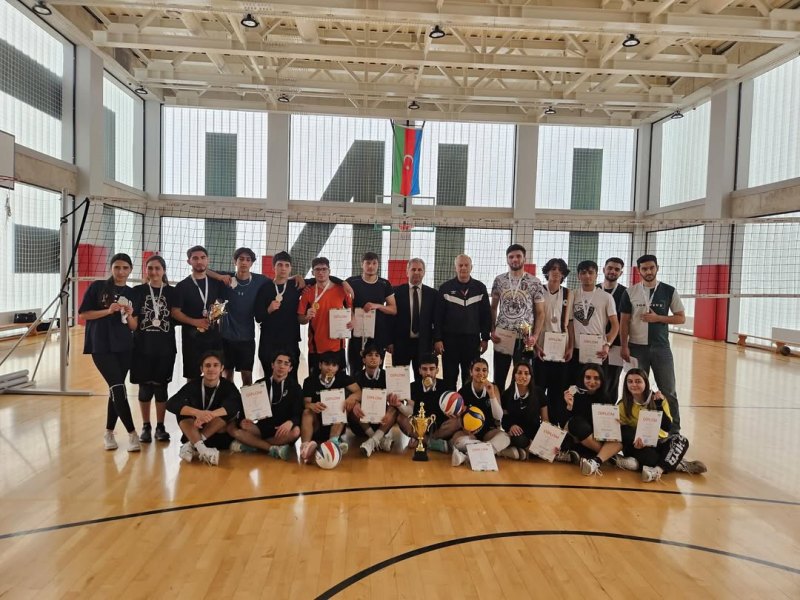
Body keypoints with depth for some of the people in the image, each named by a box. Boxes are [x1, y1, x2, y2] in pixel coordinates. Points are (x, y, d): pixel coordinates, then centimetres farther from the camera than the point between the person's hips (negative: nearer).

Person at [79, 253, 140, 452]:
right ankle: (132, 433, -4)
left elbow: (134, 327, 6)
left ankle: (109, 433, 23)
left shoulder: (132, 294, 7)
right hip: (101, 347, -4)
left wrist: (129, 315, -14)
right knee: (118, 387, -12)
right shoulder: (97, 287, -1)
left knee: (115, 390, 8)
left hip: (124, 347, 4)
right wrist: (108, 311, -15)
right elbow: (83, 314, -3)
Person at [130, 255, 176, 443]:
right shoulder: (138, 291, 2)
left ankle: (160, 427, 18)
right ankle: (146, 426, 20)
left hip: (165, 347, 0)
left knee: (161, 387, 6)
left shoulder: (172, 292, 4)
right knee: (145, 388, 5)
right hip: (143, 346, 0)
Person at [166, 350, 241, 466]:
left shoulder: (228, 386, -11)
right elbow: (171, 404, -28)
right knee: (182, 409, -24)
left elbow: (237, 404, -34)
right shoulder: (194, 384, -11)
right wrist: (198, 413, -46)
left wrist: (210, 415, -50)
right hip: (193, 432, 1)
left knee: (231, 410, -25)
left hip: (218, 434, 0)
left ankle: (191, 445, -28)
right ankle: (202, 449, -43)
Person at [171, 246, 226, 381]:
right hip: (192, 337, -3)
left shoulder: (215, 283, 7)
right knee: (193, 377, 4)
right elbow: (175, 312, -5)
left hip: (214, 336, 3)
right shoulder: (182, 286, -3)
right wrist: (195, 322, -18)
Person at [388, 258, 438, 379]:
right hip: (401, 343, -1)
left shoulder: (433, 293, 7)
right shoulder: (397, 291, 2)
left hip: (424, 344, 1)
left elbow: (436, 319, 8)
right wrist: (390, 342, -3)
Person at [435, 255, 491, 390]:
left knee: (471, 378, 6)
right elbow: (438, 316, 0)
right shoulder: (445, 288, 1)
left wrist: (485, 338, 4)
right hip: (450, 339, -1)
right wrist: (437, 339, -6)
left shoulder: (480, 288, 6)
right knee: (449, 377, 5)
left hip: (472, 339, 1)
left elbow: (486, 315, 8)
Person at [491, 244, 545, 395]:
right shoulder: (499, 280, 3)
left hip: (524, 338, -2)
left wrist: (535, 336, -11)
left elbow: (540, 312, 0)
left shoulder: (535, 283, -3)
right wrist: (492, 331, 1)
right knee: (499, 378, 9)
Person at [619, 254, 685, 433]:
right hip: (637, 347, 0)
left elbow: (681, 318, 2)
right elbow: (625, 321, 2)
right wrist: (623, 346, -5)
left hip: (661, 347, 0)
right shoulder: (630, 292, 1)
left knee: (668, 391, 4)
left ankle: (674, 430, 15)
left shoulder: (669, 291, 1)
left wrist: (658, 318, -13)